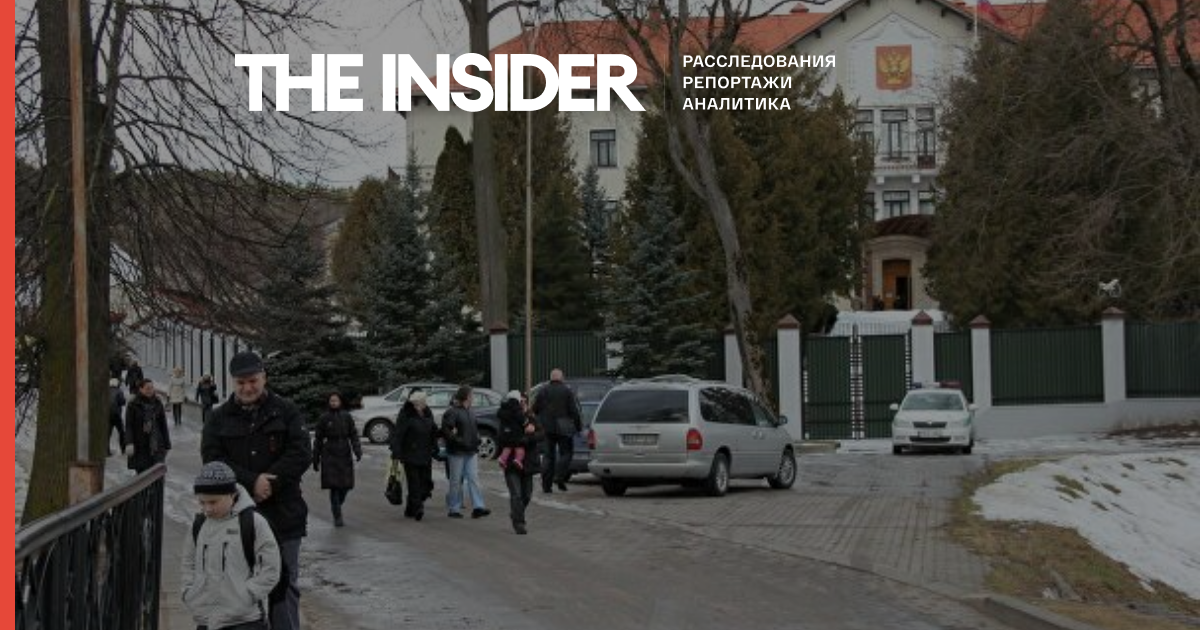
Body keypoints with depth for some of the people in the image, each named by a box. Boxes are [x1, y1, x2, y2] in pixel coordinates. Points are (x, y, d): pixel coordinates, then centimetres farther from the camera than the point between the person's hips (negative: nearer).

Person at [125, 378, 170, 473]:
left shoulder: (157, 404, 8)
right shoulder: (133, 405, -1)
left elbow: (163, 425, 11)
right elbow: (128, 426, -5)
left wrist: (166, 444, 9)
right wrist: (129, 443, -17)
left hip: (156, 445, 2)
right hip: (140, 446, -2)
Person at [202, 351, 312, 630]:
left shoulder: (286, 411, 2)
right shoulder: (220, 418, 6)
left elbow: (301, 454, -6)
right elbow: (213, 460, -5)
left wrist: (271, 482, -17)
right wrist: (251, 482, -17)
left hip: (282, 513, -2)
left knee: (284, 583, 2)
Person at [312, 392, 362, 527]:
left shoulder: (346, 417, 6)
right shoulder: (324, 418, 0)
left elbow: (353, 435, 6)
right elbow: (318, 439, 5)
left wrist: (357, 451, -10)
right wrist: (315, 459, 5)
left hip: (344, 455, 2)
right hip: (330, 456, -2)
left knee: (346, 485, 3)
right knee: (334, 486, -8)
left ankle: (336, 507, 31)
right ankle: (337, 517, -3)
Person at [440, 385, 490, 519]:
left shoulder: (469, 412, 16)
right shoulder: (452, 412, -10)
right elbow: (445, 431, -17)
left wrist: (476, 444, 15)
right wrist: (459, 441, -19)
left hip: (471, 452, 7)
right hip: (457, 453, -7)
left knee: (473, 478, -1)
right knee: (456, 481, 1)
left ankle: (478, 507, -5)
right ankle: (454, 509, 9)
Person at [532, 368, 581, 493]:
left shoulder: (543, 391, 4)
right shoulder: (567, 391, -4)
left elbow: (535, 409, 5)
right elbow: (574, 411, -8)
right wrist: (578, 425, 2)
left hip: (547, 428, 3)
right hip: (563, 429, -3)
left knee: (548, 456, 7)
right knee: (566, 453, 8)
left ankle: (546, 485, 4)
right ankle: (559, 477, -10)